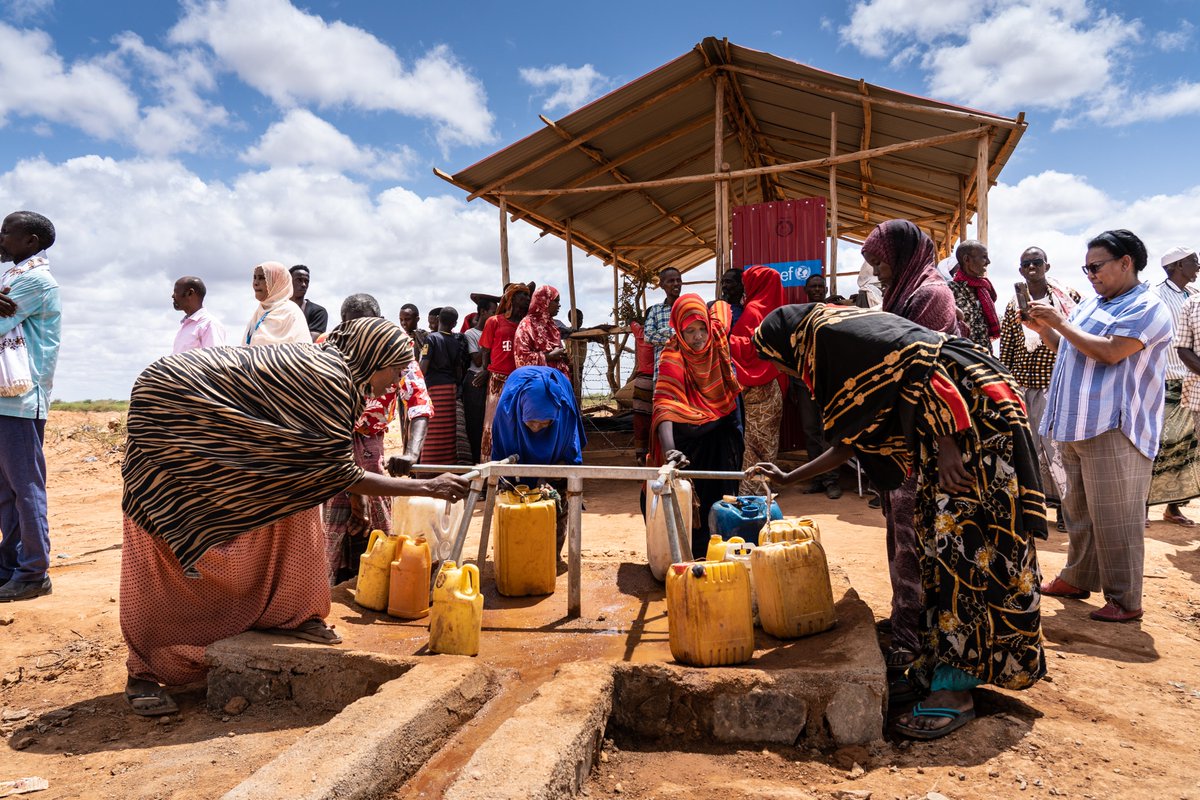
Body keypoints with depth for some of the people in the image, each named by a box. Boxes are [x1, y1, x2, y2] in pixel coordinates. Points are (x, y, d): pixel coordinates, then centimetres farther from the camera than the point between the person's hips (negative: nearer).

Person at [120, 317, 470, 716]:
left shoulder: (323, 361, 3)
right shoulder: (328, 379, -25)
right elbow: (339, 473, -23)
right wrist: (428, 487, -20)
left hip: (209, 424, 9)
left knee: (294, 489, 4)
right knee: (167, 551, -3)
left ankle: (286, 612, 14)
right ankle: (144, 671, 11)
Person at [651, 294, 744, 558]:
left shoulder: (717, 335, -10)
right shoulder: (672, 358, -24)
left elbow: (721, 306, 15)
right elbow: (664, 406, -38)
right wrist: (669, 449, -51)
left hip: (723, 434, 4)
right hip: (689, 439, -4)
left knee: (722, 496, 10)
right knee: (693, 499, -1)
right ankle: (696, 554, 17)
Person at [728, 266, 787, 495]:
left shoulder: (753, 310, -11)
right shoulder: (771, 307, 13)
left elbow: (747, 347, -17)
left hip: (754, 388, -8)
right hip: (771, 384, 8)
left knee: (752, 442, -5)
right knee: (767, 441, 11)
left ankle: (749, 489, -3)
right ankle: (765, 483, 17)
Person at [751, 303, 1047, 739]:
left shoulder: (830, 331, -9)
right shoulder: (834, 353, 20)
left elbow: (919, 362, -21)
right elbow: (855, 440, 24)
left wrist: (946, 446, -22)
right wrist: (789, 478, 31)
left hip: (973, 420, -10)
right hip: (948, 430, 10)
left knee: (962, 545, -9)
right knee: (939, 543, 9)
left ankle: (954, 691, -4)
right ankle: (934, 667, 17)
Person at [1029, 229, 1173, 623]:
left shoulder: (1147, 308, -8)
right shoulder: (1091, 303, 18)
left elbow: (1110, 352, -21)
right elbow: (1068, 349, 25)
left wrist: (1060, 322, -14)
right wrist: (1043, 328, 9)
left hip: (1114, 431, -9)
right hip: (1076, 426, 9)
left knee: (1114, 518, -4)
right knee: (1078, 511, 17)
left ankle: (1125, 600, 6)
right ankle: (1078, 579, 29)